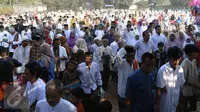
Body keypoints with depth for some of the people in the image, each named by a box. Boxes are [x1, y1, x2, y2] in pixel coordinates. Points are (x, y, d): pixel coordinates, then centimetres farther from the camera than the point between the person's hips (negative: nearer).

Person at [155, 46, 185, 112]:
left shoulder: (180, 69, -3)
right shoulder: (163, 70, -18)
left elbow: (181, 87, 5)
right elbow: (159, 90, -14)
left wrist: (180, 102, 9)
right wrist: (157, 105, -11)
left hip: (175, 105, 5)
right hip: (164, 105, -4)